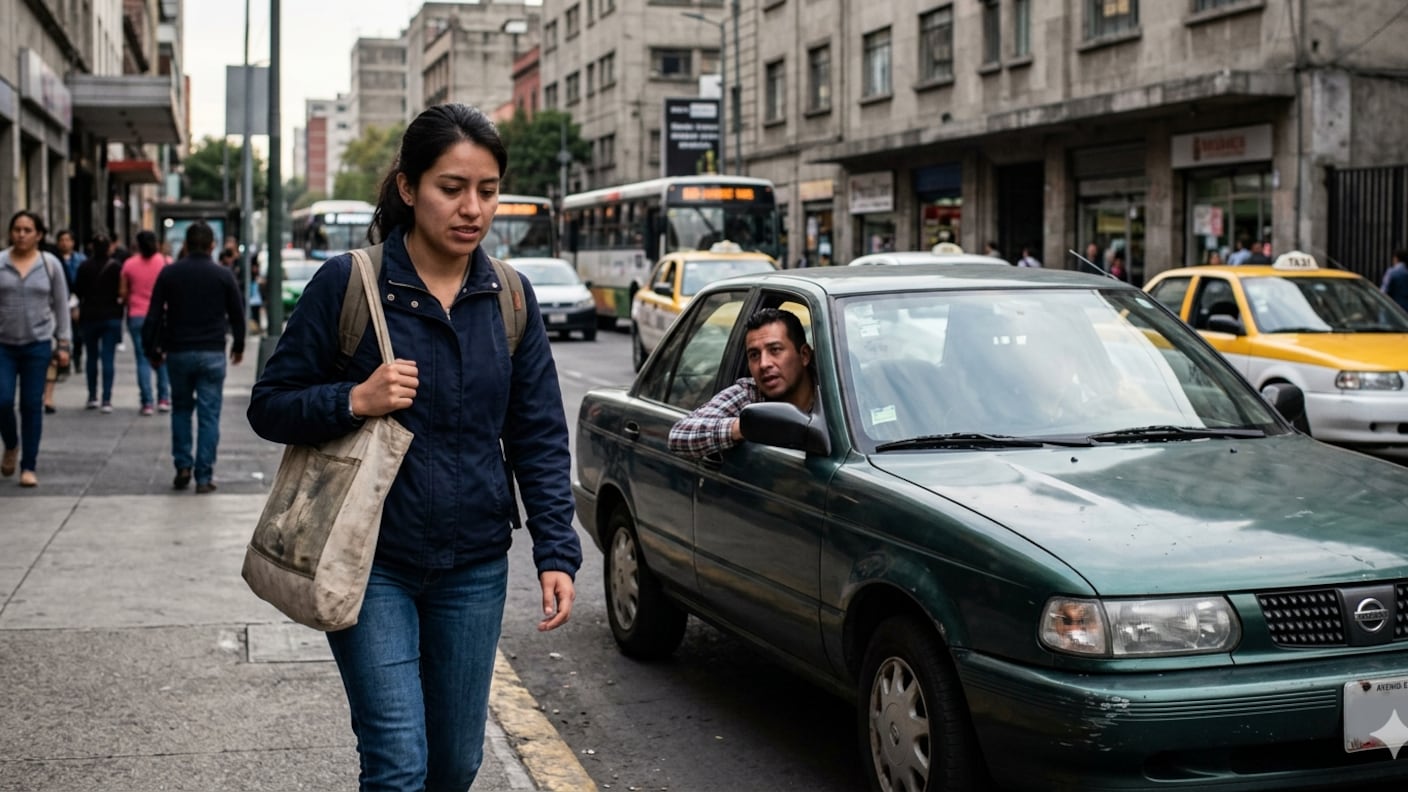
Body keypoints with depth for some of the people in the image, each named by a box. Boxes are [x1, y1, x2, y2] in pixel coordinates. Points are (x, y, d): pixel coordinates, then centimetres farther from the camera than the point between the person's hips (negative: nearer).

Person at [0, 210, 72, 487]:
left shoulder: (51, 264, 2)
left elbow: (61, 306, 6)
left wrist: (63, 343, 2)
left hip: (37, 344, 0)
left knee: (32, 405, 2)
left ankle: (29, 467, 11)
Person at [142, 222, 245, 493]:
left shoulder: (169, 274, 0)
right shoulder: (223, 275, -1)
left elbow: (154, 315, -1)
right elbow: (237, 315, 7)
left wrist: (152, 350, 10)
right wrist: (238, 345, 23)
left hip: (178, 352, 1)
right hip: (212, 354, -1)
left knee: (181, 409, 18)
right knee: (209, 414, 1)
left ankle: (183, 466, 10)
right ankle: (204, 477, -2)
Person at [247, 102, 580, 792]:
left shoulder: (511, 298, 3)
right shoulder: (347, 283, -8)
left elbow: (539, 438, 5)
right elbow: (269, 406, -3)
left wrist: (555, 553, -5)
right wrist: (354, 400, -21)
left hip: (474, 567, 4)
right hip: (372, 562, -4)